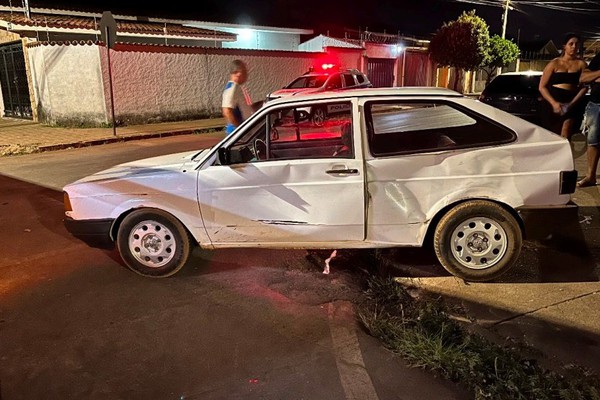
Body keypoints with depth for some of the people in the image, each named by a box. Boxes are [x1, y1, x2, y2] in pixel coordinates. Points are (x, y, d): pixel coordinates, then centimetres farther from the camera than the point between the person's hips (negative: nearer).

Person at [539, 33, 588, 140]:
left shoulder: (581, 64, 7)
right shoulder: (554, 63, 5)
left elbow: (584, 87, 0)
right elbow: (542, 87, 0)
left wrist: (572, 103, -16)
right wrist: (554, 103, -14)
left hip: (570, 105, 0)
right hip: (551, 104, 0)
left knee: (564, 138, -13)